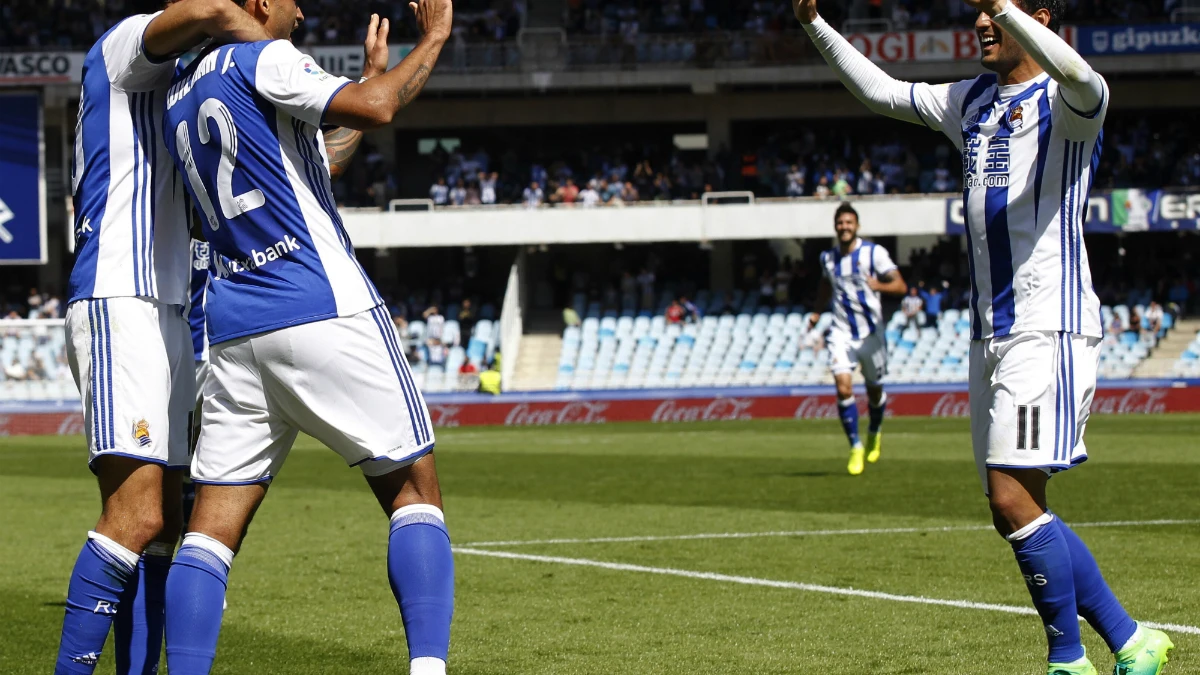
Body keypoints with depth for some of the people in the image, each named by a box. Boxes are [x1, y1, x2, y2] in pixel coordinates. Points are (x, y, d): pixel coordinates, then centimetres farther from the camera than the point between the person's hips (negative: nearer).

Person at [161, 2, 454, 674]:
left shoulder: (178, 99, 20)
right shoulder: (261, 60, -3)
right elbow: (373, 108, -19)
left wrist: (375, 73, 35)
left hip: (236, 330, 6)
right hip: (326, 310, -6)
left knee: (215, 525, 3)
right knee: (414, 490, 2)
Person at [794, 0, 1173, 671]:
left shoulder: (1064, 102, -7)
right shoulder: (972, 103, 17)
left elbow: (1078, 76, -32)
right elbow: (881, 91, 27)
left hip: (1050, 329, -9)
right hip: (990, 334, 9)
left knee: (1014, 498, -15)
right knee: (1014, 513, 7)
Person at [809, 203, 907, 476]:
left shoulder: (874, 253, -8)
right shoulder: (828, 258, 5)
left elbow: (900, 285, -15)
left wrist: (878, 285, -34)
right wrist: (817, 311, 15)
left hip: (871, 331, -2)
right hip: (841, 331, 2)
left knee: (875, 392, 11)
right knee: (843, 387, -16)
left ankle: (874, 433, 42)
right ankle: (855, 447, -4)